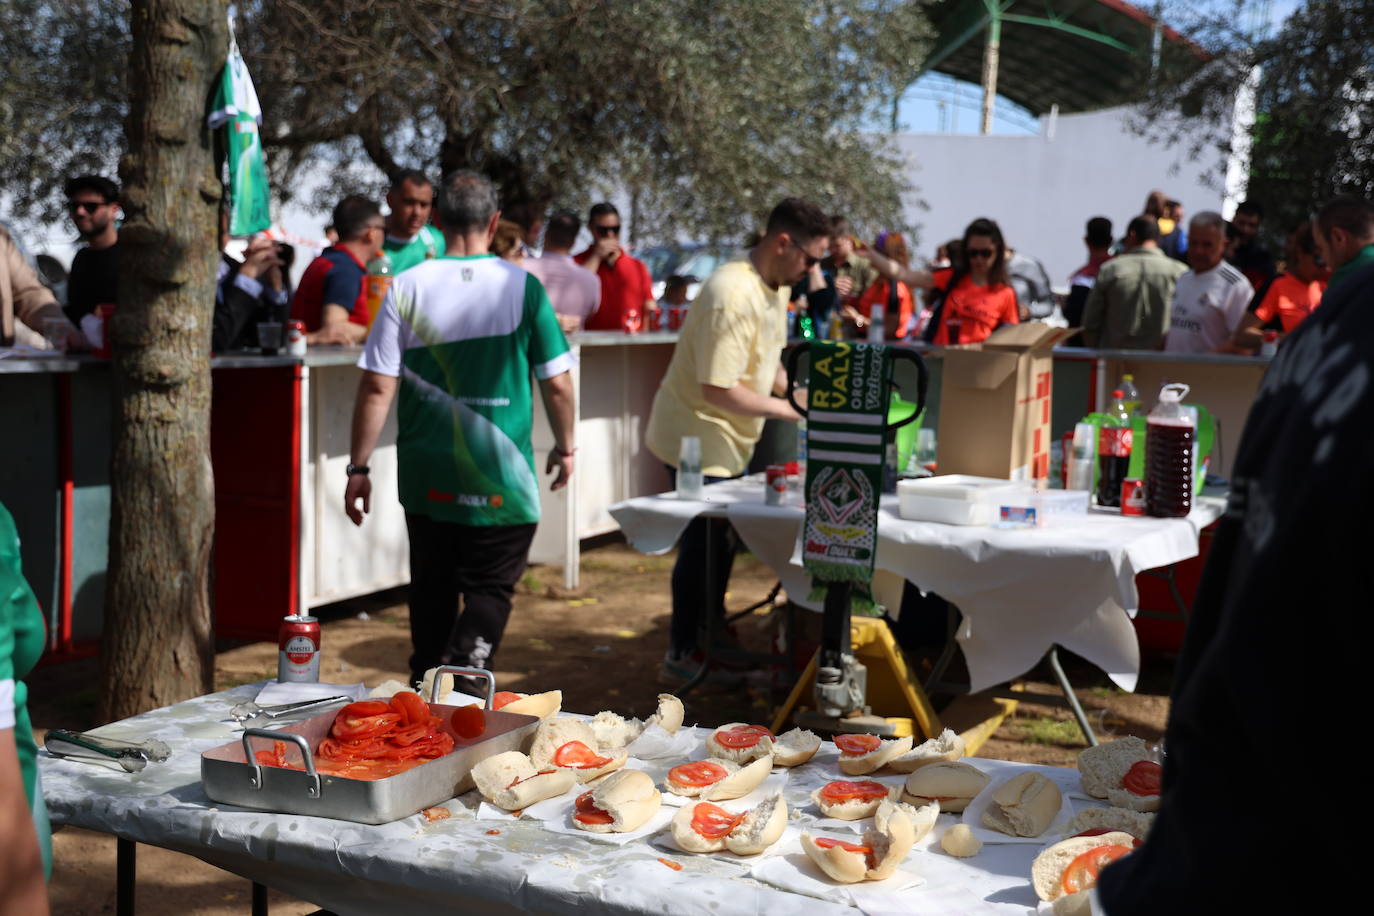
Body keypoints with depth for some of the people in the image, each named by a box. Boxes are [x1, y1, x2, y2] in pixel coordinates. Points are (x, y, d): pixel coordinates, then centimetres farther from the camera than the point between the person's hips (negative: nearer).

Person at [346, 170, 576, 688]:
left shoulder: (407, 287, -4)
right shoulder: (522, 288, -5)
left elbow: (377, 386, -6)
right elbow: (557, 383, -2)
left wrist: (359, 467, 1)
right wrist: (564, 447, 14)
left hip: (426, 473, 2)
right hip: (500, 479, -2)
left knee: (431, 589, 17)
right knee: (490, 588, 7)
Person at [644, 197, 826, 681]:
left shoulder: (774, 288, 7)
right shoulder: (733, 295, -26)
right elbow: (718, 390, -28)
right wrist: (787, 410, -21)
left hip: (726, 441, 10)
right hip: (698, 440, -10)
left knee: (718, 541, 17)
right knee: (704, 543, -3)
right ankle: (683, 654, 10)